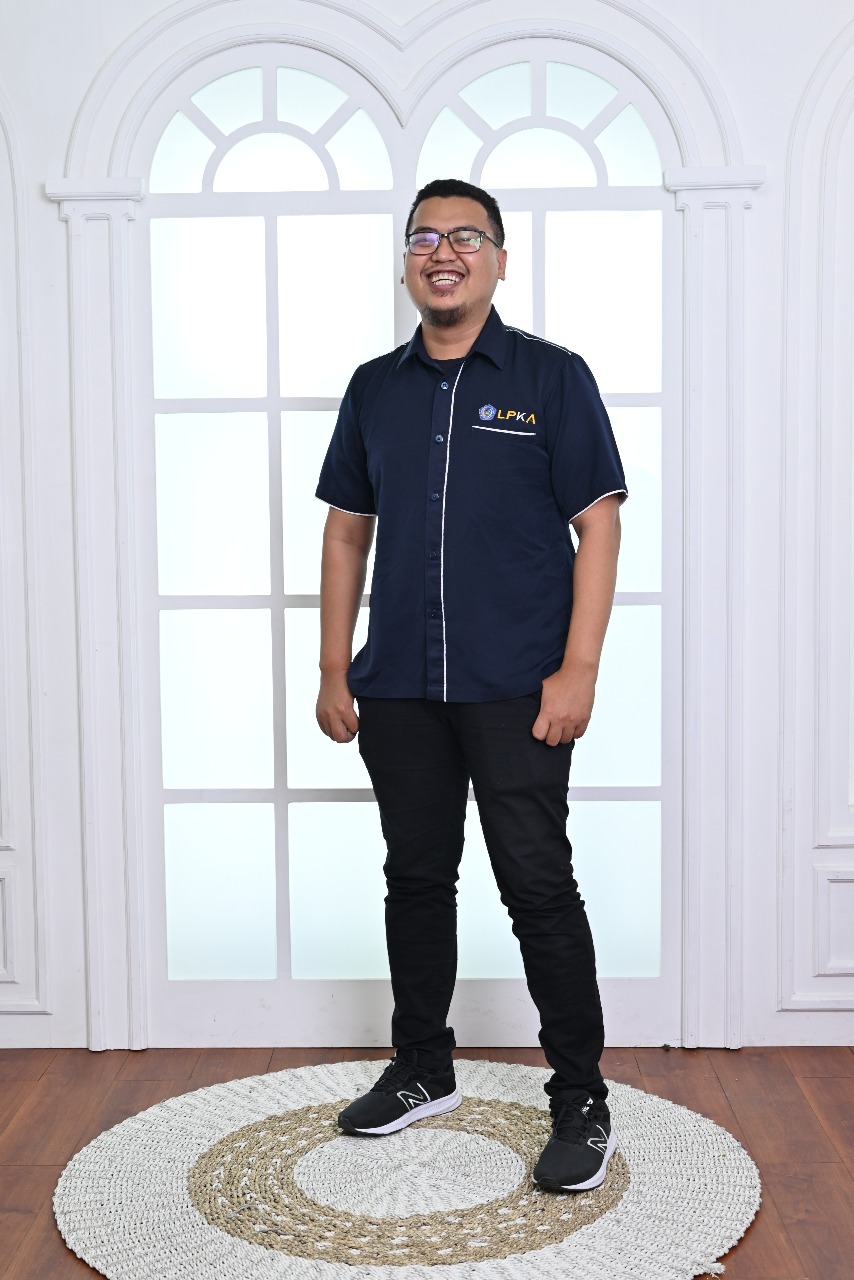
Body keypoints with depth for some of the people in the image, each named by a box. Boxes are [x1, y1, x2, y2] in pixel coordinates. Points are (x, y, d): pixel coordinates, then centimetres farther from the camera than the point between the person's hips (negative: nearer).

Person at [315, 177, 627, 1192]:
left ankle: (581, 1102, 13)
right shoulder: (374, 388, 11)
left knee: (538, 887, -2)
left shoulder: (552, 377, -1)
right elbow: (346, 531, 13)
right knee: (416, 876, 14)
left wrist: (579, 669, -13)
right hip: (399, 688, 5)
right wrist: (333, 671, 8)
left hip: (514, 689, -4)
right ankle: (421, 1072, 31)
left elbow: (598, 526, -5)